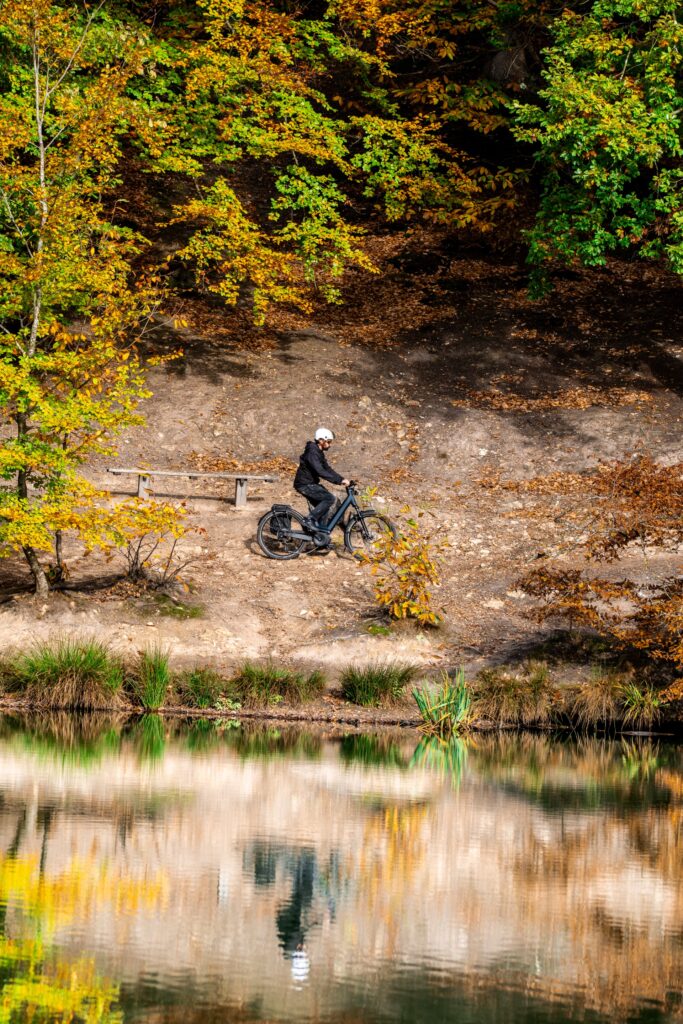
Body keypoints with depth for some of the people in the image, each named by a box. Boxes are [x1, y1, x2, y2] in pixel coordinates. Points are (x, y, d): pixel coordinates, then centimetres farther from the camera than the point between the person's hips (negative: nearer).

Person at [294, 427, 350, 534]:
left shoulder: (319, 453, 12)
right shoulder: (312, 452, -21)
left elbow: (327, 469, 14)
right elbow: (320, 472, -29)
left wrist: (342, 479, 1)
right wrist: (339, 480, -30)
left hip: (310, 483, 10)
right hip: (304, 485, -10)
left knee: (323, 507, 10)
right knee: (329, 498, -18)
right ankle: (309, 520, -15)